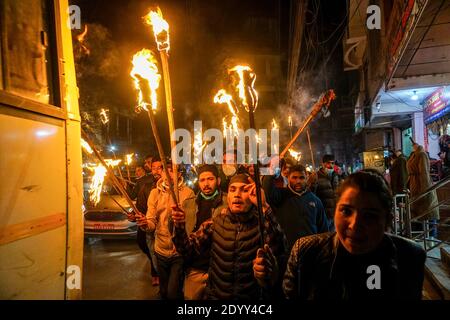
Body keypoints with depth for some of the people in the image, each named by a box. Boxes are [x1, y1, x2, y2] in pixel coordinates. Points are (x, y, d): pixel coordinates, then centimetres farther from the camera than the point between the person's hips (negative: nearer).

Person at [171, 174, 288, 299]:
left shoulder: (262, 224, -14)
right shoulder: (215, 223, -6)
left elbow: (279, 252, -32)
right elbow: (187, 249, -7)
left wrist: (264, 207, -39)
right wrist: (180, 226, -26)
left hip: (251, 296, -1)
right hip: (216, 295, 2)